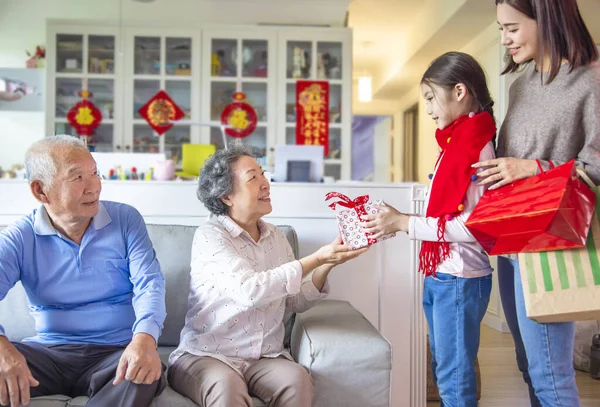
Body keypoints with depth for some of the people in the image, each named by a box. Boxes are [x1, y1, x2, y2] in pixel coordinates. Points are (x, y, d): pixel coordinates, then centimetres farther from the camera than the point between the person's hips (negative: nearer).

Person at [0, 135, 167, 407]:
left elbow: (149, 282, -10)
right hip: (47, 353, 0)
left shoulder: (126, 221, 0)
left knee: (146, 374, -33)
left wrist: (145, 338, -32)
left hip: (115, 353, 0)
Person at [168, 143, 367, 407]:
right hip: (205, 356, -5)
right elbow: (250, 291, -25)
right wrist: (316, 258, -24)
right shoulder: (210, 236, -10)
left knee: (297, 379, -26)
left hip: (265, 358, 5)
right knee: (226, 386, -36)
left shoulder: (277, 237, 9)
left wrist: (325, 266, -9)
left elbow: (296, 302, 8)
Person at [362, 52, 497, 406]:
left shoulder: (476, 145, -16)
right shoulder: (457, 141, 12)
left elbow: (471, 226, -22)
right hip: (438, 275, 9)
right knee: (444, 370, 20)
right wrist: (396, 221, 2)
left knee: (455, 377, 4)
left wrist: (404, 223, -18)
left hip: (459, 279, -9)